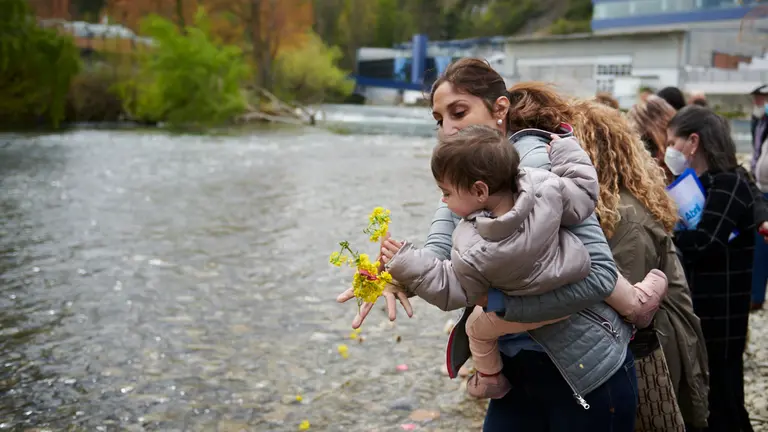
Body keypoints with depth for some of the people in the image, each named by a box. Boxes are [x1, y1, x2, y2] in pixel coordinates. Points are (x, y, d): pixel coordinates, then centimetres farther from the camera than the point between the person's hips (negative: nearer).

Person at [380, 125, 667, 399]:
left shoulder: (472, 251, -36)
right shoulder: (546, 190, -33)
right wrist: (566, 151, -4)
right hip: (576, 283, 2)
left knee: (477, 327, 26)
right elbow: (584, 193, -15)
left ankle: (489, 379, 47)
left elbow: (455, 290, -20)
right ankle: (636, 304, 48)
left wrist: (408, 266, -22)